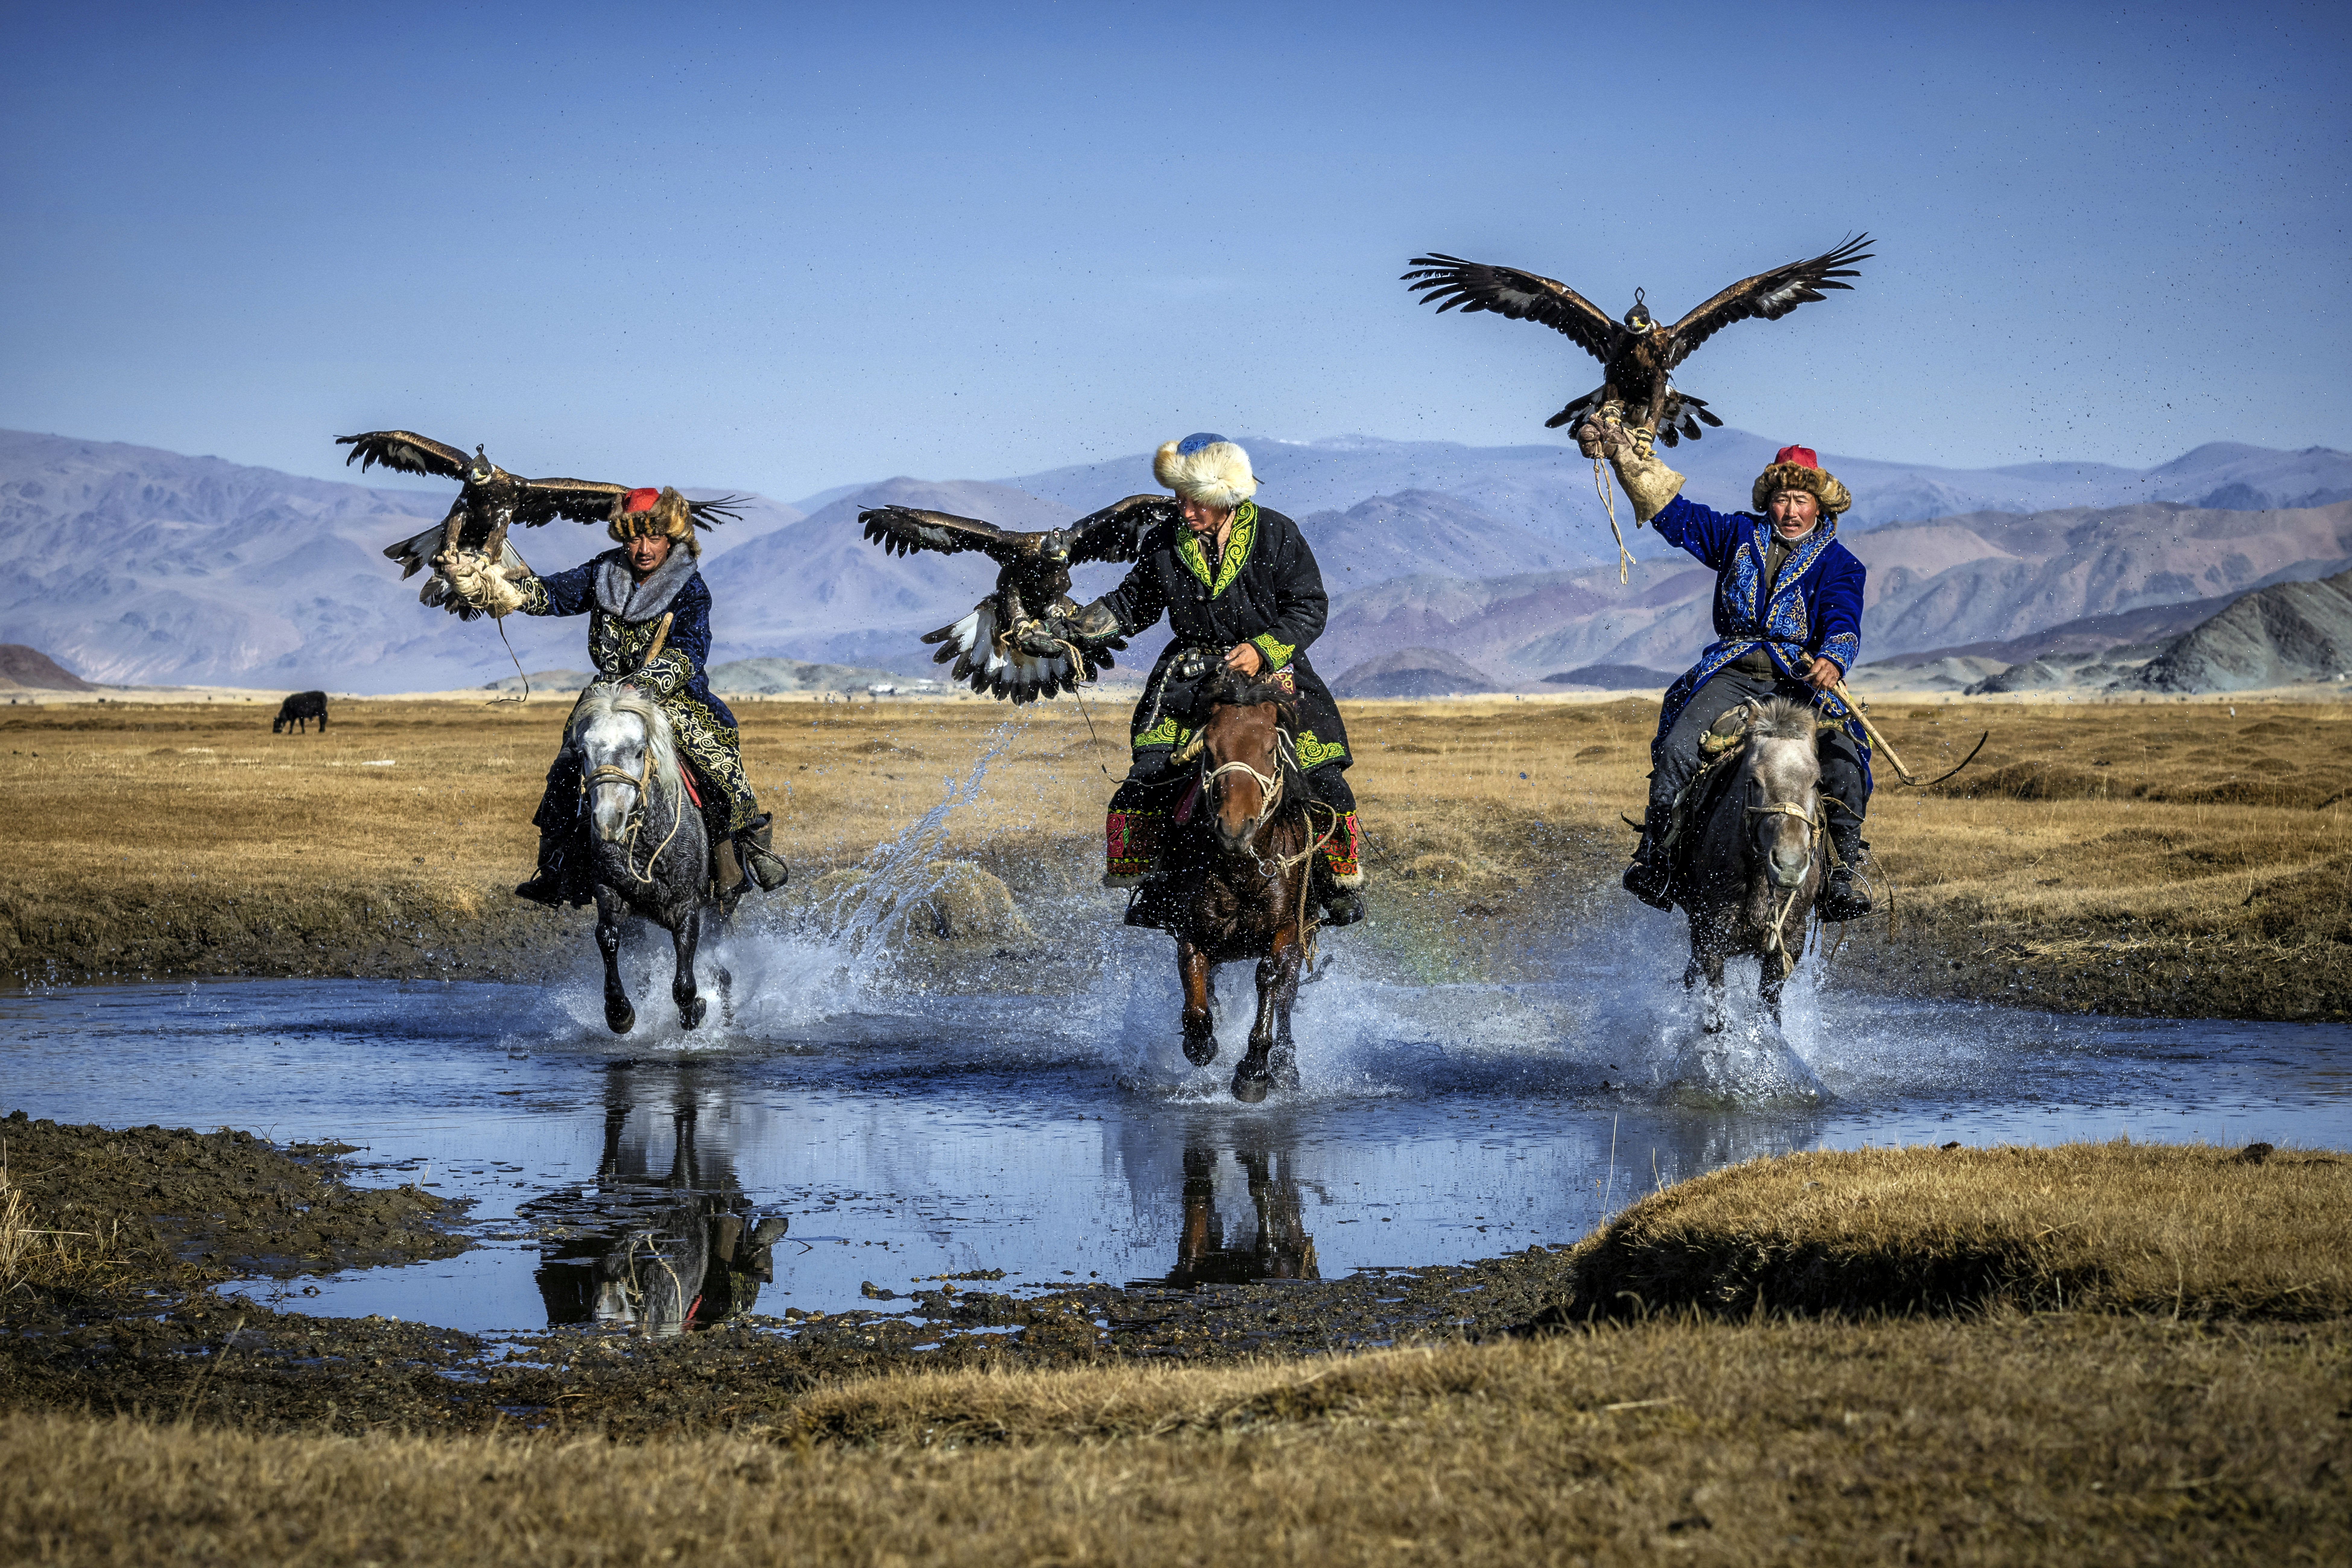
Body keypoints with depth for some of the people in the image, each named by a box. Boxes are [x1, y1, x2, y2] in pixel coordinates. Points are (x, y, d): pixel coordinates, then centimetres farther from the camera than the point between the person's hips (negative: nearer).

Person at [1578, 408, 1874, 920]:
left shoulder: (1839, 565, 7)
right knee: (1679, 749, -22)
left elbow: (1843, 622, -8)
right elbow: (1675, 514, 14)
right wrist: (1627, 454, 7)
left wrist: (1832, 660, -32)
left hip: (1805, 680, -2)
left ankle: (1845, 869, -19)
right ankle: (1654, 852, -12)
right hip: (1734, 671, 2)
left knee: (1844, 759, -27)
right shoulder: (1740, 535, 14)